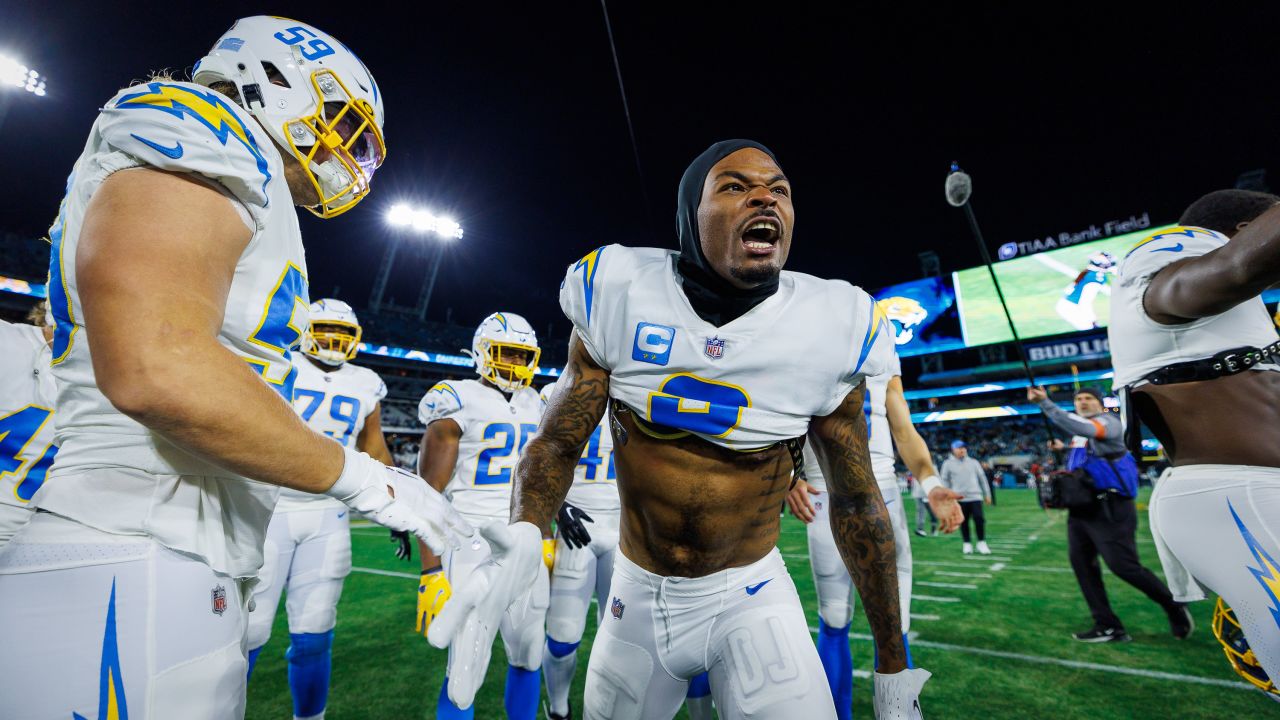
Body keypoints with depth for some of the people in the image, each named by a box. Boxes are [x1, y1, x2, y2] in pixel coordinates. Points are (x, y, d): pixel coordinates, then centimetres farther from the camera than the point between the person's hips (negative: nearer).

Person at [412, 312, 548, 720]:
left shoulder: (534, 406, 10)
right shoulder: (460, 403, -9)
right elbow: (430, 494, -10)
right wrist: (431, 571, -13)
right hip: (472, 542, -5)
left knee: (529, 655, 13)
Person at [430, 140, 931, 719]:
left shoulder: (831, 328, -13)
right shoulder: (619, 300, -14)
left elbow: (856, 501, -4)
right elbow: (558, 440, -8)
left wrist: (893, 666, 4)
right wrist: (524, 536, -28)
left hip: (750, 595, 0)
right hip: (638, 592, 1)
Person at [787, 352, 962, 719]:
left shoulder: (885, 358, 11)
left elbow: (905, 432, 9)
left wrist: (930, 483, -8)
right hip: (826, 499, -3)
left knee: (894, 624, 8)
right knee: (834, 622, 7)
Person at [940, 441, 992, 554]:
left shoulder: (973, 462, 10)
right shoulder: (948, 464, 3)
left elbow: (982, 478, 13)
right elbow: (945, 481, 5)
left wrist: (987, 494, 10)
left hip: (975, 496, 1)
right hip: (959, 498, -1)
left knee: (979, 518, -8)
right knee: (963, 522, 4)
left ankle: (981, 543, 8)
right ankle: (967, 544, 16)